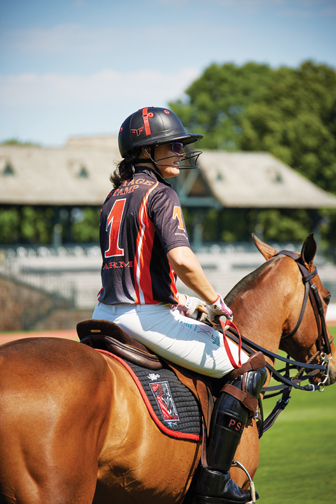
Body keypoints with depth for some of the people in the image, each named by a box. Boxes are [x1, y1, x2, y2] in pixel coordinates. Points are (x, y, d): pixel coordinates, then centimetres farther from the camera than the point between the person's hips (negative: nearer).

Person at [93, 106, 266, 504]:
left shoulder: (114, 197, 17)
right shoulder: (160, 194, -10)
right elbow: (181, 260, -24)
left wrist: (179, 301, 23)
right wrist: (215, 302, -10)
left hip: (104, 315, 9)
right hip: (146, 318, -9)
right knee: (248, 367, -1)